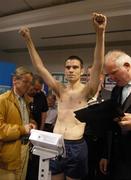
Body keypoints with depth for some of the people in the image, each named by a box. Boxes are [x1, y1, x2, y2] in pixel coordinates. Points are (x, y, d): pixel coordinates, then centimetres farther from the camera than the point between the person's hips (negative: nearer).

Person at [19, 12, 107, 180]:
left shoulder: (87, 91, -5)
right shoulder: (60, 89, 4)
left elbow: (98, 67, -20)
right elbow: (40, 67, -1)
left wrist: (100, 33, -31)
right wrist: (28, 40, -7)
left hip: (76, 147, -3)